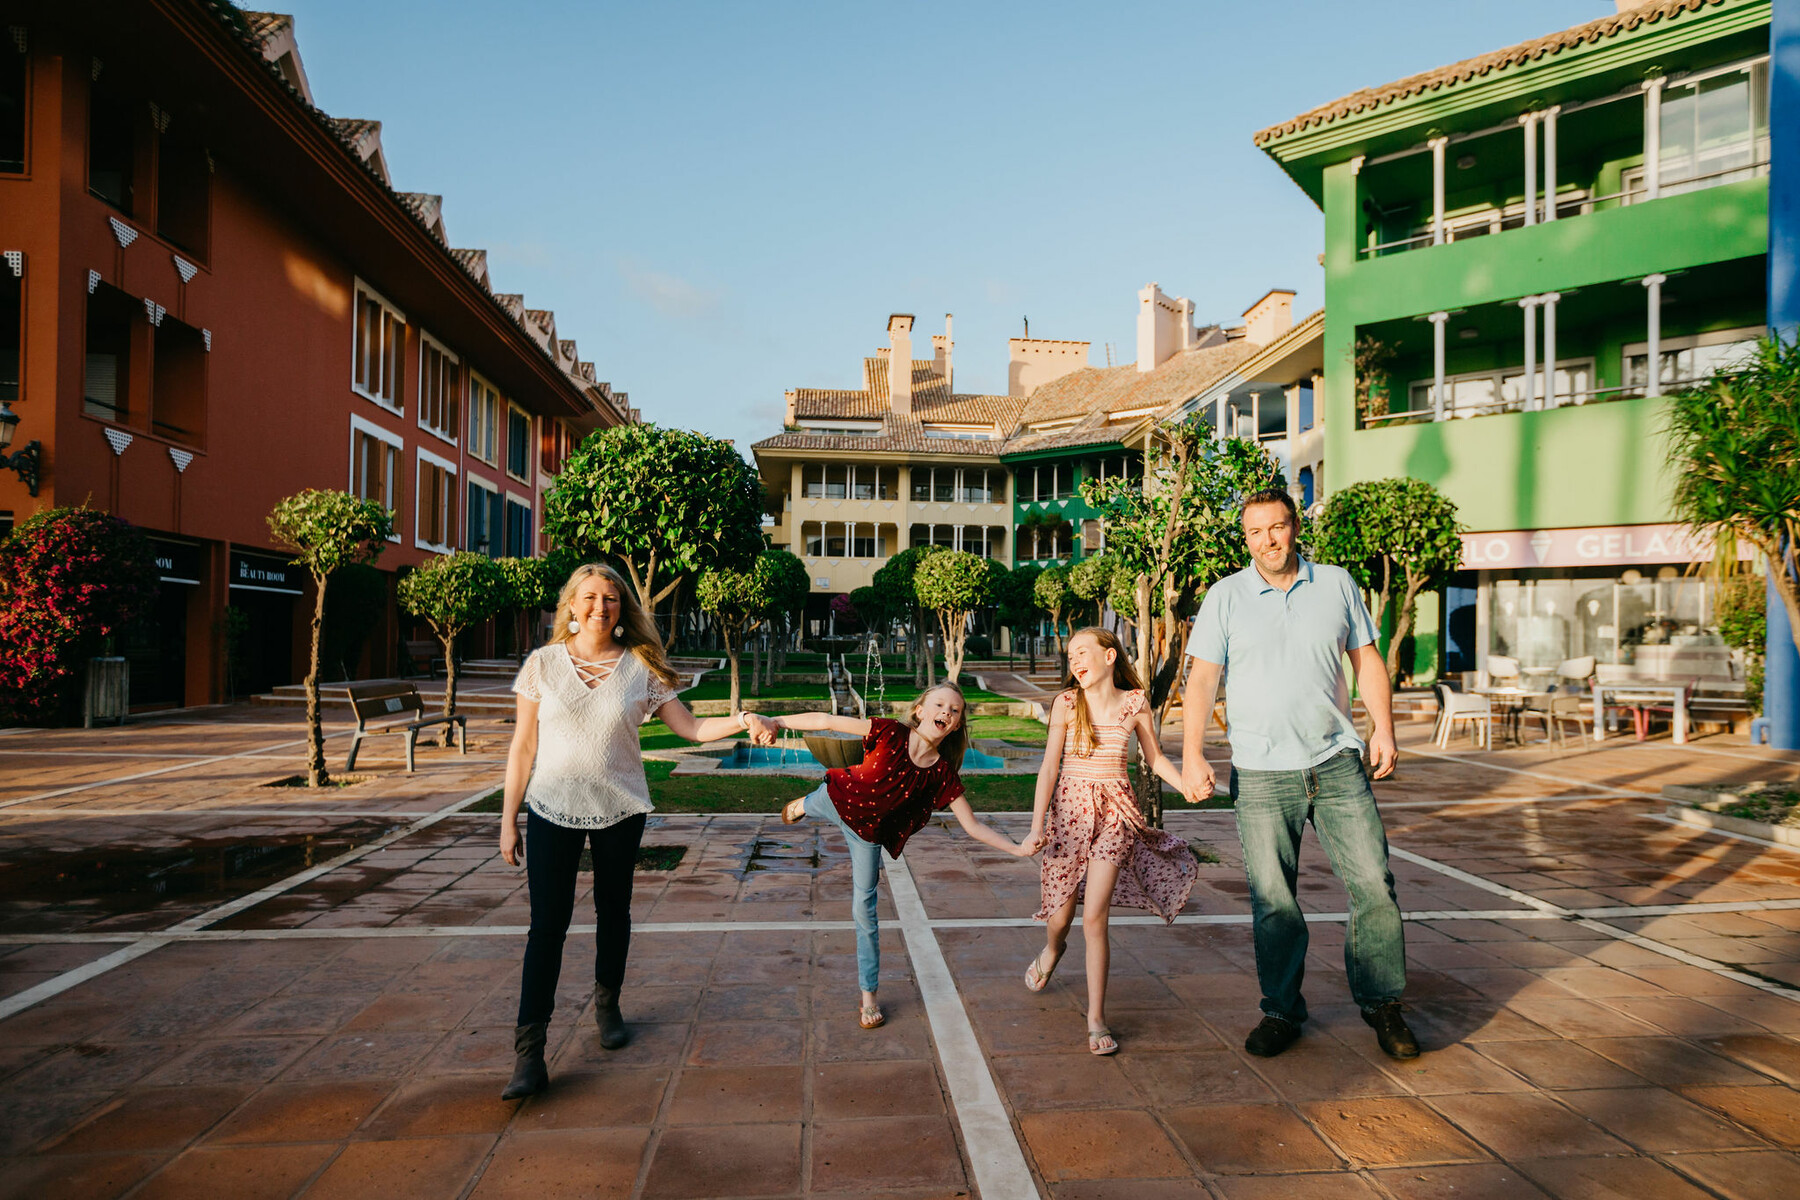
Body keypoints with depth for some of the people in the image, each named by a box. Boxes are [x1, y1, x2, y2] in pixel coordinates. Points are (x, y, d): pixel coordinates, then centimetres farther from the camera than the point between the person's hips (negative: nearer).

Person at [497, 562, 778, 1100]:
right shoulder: (543, 663, -1)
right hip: (553, 808, -1)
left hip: (620, 811, 1)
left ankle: (607, 1004, 38)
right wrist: (509, 819, 0)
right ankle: (529, 1052, 0)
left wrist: (742, 720, -17)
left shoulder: (640, 668, -1)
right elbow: (523, 747, 1)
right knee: (548, 922, -5)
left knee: (613, 911, 14)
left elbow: (691, 727, 0)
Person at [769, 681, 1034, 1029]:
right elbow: (826, 721, -23)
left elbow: (973, 826, -16)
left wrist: (1019, 849, -27)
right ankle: (801, 805, 71)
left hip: (869, 833, 1)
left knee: (864, 909, 5)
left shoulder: (943, 774, -21)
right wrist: (776, 722, -28)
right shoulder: (890, 734, -28)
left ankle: (869, 995, 23)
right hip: (835, 801, -1)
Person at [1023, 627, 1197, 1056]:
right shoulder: (1067, 703, -4)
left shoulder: (1135, 704, -1)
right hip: (1070, 808, 1)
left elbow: (1155, 758, 13)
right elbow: (1049, 767, -4)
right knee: (1060, 916, 10)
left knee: (1094, 917, -9)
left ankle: (1096, 1019, 4)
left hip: (1114, 812, 0)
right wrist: (1037, 826, -8)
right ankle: (1052, 949, 49)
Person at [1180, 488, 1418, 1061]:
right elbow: (1201, 679, -2)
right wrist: (1192, 755, -11)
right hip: (1261, 775, -1)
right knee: (1272, 900, 3)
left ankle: (1383, 1003, 20)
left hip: (1338, 764, 2)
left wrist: (1384, 728, 4)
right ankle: (1282, 1011, 19)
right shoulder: (1225, 596, 2)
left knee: (1374, 885, 1)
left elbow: (1367, 658, 14)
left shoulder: (1336, 583, 8)